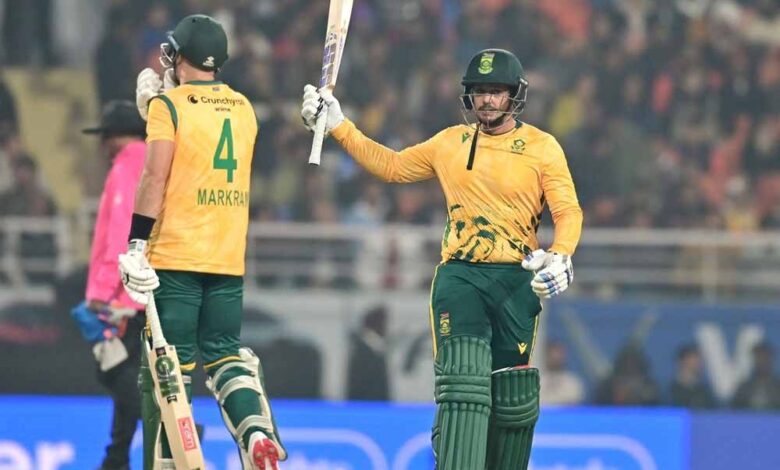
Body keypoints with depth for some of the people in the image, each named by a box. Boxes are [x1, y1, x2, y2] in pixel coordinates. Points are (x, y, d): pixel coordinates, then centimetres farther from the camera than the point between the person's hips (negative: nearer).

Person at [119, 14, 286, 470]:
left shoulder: (169, 105, -5)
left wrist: (136, 245, -13)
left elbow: (156, 178, -13)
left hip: (176, 256, -5)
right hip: (229, 259, 5)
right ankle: (257, 429, -12)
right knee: (225, 354, 11)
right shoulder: (243, 109, 13)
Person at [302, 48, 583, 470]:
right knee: (462, 385, -16)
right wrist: (336, 126, 21)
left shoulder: (542, 147, 3)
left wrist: (560, 258, -21)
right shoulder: (450, 143, 13)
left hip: (515, 282, -1)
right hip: (459, 277, 1)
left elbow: (568, 212, -2)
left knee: (511, 399, 4)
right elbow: (391, 165, 25)